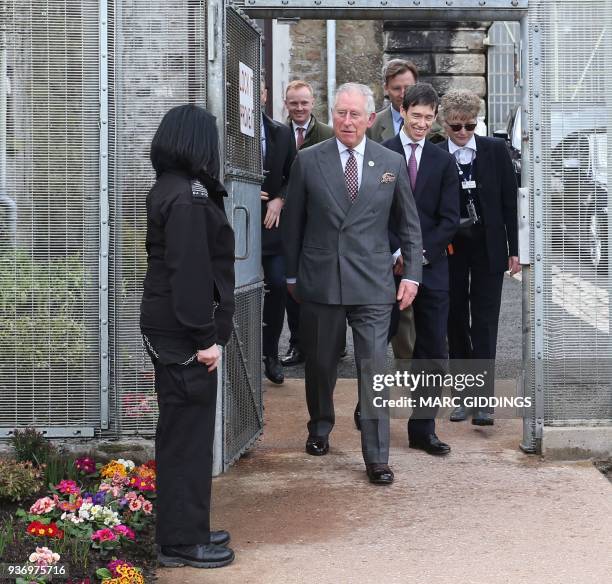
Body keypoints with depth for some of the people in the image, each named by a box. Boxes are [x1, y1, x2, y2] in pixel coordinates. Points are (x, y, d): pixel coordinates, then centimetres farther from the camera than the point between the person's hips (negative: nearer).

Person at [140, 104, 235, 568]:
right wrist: (205, 337, -19)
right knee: (188, 432, -2)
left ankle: (185, 529, 27)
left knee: (182, 430, 17)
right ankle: (181, 542, 8)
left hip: (169, 327, 10)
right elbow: (191, 273, -22)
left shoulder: (170, 189, 12)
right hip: (184, 333, -10)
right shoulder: (187, 197, -18)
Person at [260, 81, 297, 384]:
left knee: (277, 287, -4)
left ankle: (271, 354, 11)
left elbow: (293, 176, 11)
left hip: (272, 221, 2)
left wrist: (279, 199, -5)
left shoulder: (282, 133, 8)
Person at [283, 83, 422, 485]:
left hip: (372, 285, 0)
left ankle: (377, 458, 2)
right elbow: (293, 223, 7)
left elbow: (409, 224, 10)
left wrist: (412, 274, 3)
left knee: (374, 369, -5)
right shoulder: (308, 161, 2)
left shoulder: (392, 163, 4)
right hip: (319, 281, 1)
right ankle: (320, 430, 38)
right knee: (320, 364, 13)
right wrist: (292, 275, 8)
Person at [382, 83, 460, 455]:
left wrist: (420, 253, -8)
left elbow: (450, 219, 4)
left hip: (432, 267, 3)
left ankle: (422, 430, 12)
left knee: (433, 353, 3)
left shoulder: (443, 161, 9)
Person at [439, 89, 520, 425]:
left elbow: (509, 201, 2)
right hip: (450, 250, 0)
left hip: (488, 249, 0)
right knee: (456, 322, 8)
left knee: (484, 322, -1)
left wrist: (513, 249, 0)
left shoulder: (496, 150, -1)